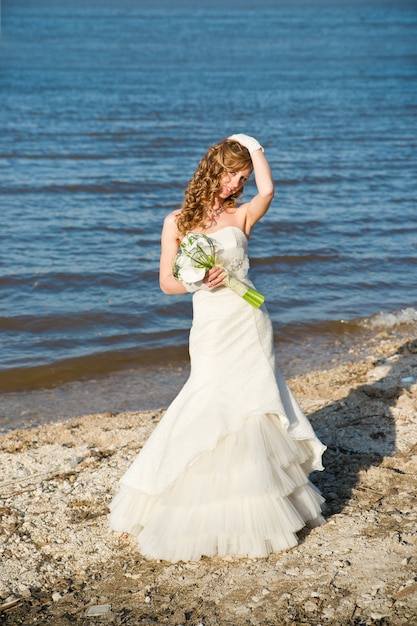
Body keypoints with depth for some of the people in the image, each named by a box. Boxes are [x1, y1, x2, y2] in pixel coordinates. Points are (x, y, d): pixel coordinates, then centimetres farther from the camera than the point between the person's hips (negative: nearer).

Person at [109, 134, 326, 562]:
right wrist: (197, 281, -15)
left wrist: (253, 147, -1)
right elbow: (167, 282, 5)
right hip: (209, 328, 0)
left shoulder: (240, 216, 5)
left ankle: (250, 513, 17)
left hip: (247, 323, 0)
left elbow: (268, 191, -16)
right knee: (213, 407, -3)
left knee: (246, 410, 1)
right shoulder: (177, 222, 5)